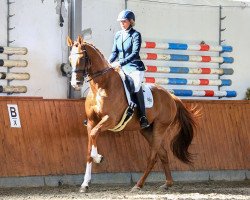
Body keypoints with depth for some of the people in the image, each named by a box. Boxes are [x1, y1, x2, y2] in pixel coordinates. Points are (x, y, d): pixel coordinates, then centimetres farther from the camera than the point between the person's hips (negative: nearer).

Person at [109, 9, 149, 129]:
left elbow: (135, 53, -16)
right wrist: (109, 62, -8)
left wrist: (121, 63, -27)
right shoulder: (118, 35, 12)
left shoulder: (135, 35, -6)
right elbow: (114, 52, 13)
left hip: (134, 67, -7)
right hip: (121, 67, 7)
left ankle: (143, 118, -29)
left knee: (136, 84, -29)